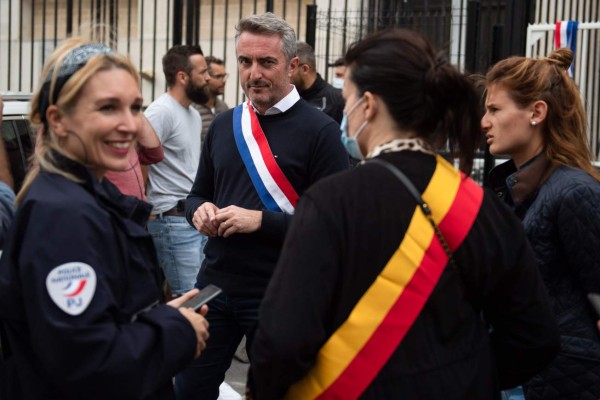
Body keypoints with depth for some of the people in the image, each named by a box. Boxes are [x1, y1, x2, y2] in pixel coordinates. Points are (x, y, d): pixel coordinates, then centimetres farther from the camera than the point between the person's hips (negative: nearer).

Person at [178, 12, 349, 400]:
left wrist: (261, 221, -21)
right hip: (216, 284, 5)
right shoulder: (223, 124, 7)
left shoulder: (320, 130, -11)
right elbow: (198, 194, 17)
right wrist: (201, 210, -6)